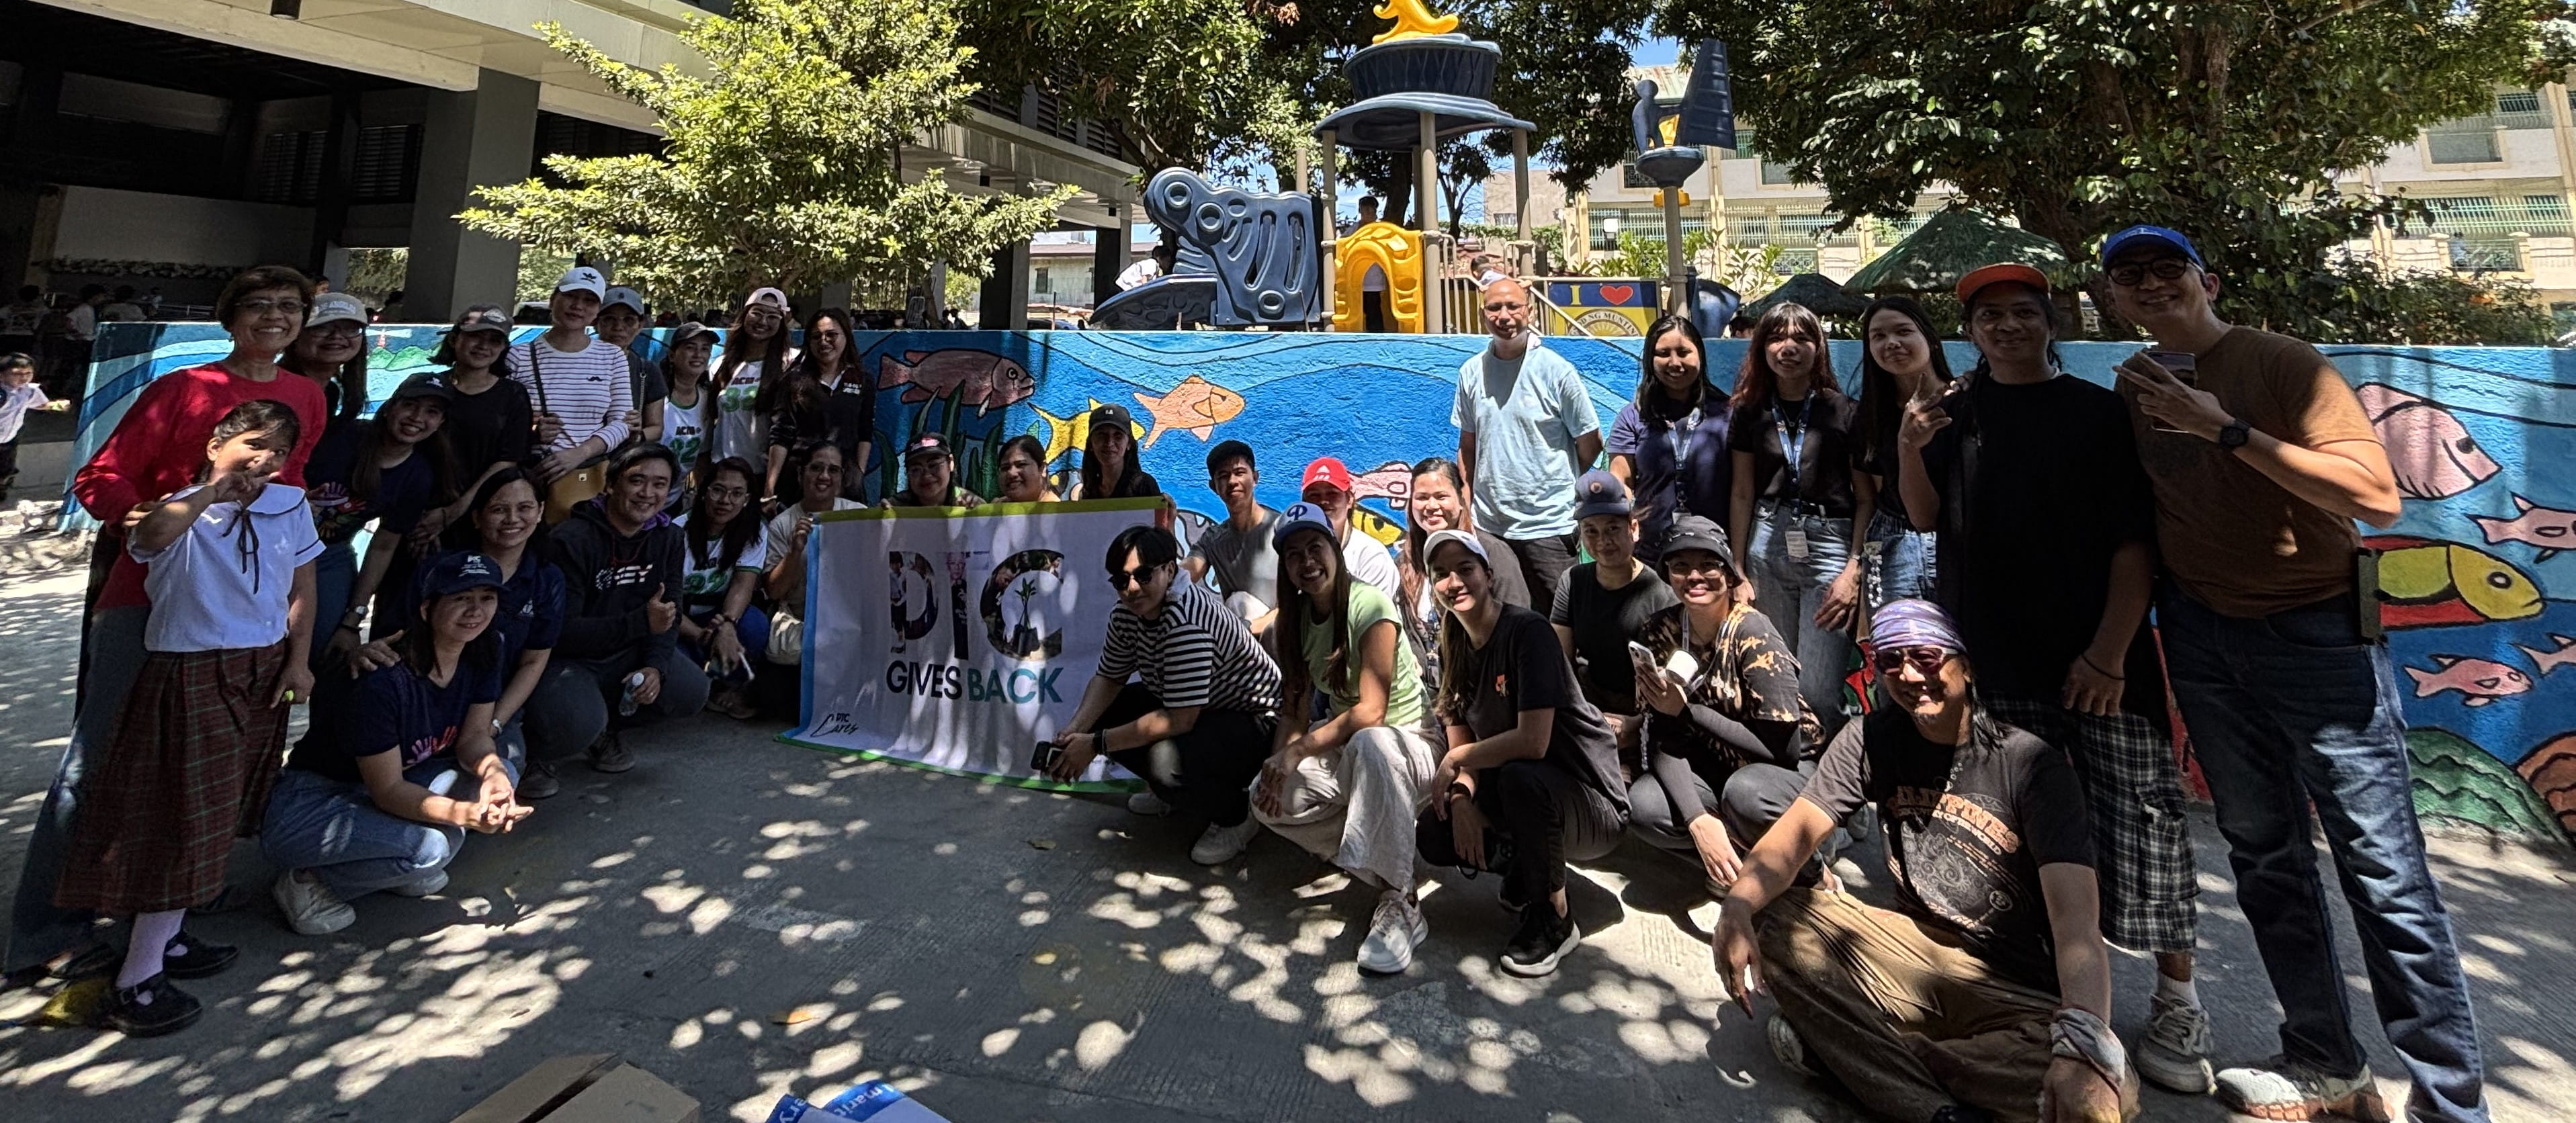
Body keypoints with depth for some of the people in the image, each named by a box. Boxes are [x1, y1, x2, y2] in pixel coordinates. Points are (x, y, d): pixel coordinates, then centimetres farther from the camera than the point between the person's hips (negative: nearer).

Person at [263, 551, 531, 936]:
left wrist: (493, 772, -26)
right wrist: (466, 813, -39)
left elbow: (474, 736, -4)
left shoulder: (484, 653, -8)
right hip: (307, 806, -7)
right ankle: (310, 884, -3)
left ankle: (400, 869, 1)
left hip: (397, 782, 7)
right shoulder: (384, 679, -29)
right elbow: (388, 791, -24)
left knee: (501, 776, -16)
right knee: (431, 847, -30)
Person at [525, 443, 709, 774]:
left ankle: (604, 725, 10)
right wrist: (640, 622, -30)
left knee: (692, 691, -16)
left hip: (629, 654, 6)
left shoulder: (669, 538, 1)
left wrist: (655, 666, -17)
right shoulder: (571, 540, -19)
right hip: (567, 658, -6)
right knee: (576, 726, -32)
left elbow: (668, 616, 1)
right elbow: (560, 631, -22)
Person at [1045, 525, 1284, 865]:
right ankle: (1168, 789, 20)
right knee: (1098, 715, -1)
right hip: (1187, 706, 9)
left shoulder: (1186, 620, -32)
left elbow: (1178, 720, -33)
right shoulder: (1126, 613, -5)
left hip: (1252, 720, -9)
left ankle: (1236, 814, -2)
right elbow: (1108, 678, 7)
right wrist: (1074, 730, -12)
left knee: (1167, 759, -35)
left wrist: (1096, 745, -27)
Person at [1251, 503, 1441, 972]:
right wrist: (1278, 764, -17)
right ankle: (1387, 875, -7)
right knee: (1267, 801, -15)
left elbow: (1371, 712, -22)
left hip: (1408, 740, -7)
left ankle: (1400, 902, -28)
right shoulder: (1297, 618, 3)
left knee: (1370, 745, -41)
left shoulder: (1369, 604, -18)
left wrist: (1297, 751, -22)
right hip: (1344, 747, 7)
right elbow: (1295, 708, 1)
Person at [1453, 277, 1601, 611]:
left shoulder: (1556, 370, -5)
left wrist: (1557, 485, 12)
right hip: (1489, 527, 3)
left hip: (1549, 526, -3)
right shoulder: (1471, 372, 6)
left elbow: (1591, 444, 3)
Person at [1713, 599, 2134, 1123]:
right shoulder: (1870, 740, -5)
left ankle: (1843, 1046, -20)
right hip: (1915, 947, 3)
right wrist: (1738, 906, -34)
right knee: (1774, 920, -21)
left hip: (2015, 990, -3)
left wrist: (2083, 1047, -47)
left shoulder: (2030, 764, -16)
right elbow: (1794, 834, -12)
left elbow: (2076, 921, -27)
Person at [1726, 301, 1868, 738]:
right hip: (1767, 545, 3)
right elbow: (1743, 494, 10)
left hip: (1829, 543, -2)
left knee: (1819, 691, -8)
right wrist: (1736, 569, 7)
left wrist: (1856, 570, -8)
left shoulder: (1845, 412, 2)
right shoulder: (1750, 412, 9)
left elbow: (1866, 498, 1)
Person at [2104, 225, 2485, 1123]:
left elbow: (2378, 498, -18)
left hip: (2316, 630, -4)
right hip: (2203, 634, 4)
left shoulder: (2285, 365, -9)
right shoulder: (2133, 385, 5)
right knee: (2264, 854, 11)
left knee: (2384, 870, -3)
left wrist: (2229, 430, -22)